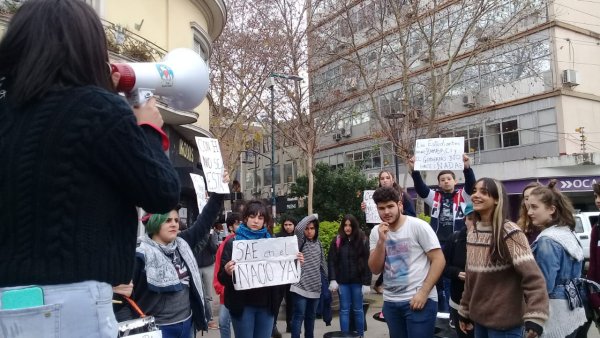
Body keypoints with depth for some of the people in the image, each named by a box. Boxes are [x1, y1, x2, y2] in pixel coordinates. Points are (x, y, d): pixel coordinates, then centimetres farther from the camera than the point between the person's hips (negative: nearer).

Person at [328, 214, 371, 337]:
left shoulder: (362, 240, -3)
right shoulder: (337, 241, 1)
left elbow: (367, 262, -5)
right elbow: (331, 261, 0)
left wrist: (366, 282, -10)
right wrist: (332, 280, -9)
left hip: (357, 281, -1)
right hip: (342, 281, 1)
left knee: (357, 309, 10)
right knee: (344, 310, 6)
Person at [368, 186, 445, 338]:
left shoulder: (418, 226, -9)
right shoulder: (376, 232, 4)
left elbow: (439, 260, -10)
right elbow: (375, 269, 0)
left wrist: (423, 292, -16)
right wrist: (381, 241, -13)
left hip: (419, 299, -4)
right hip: (390, 301, 5)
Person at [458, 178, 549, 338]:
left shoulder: (509, 233, -15)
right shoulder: (472, 234, 6)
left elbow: (533, 278, -22)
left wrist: (534, 318, -32)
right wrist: (465, 311, 15)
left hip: (504, 323, -6)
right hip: (479, 319, 6)